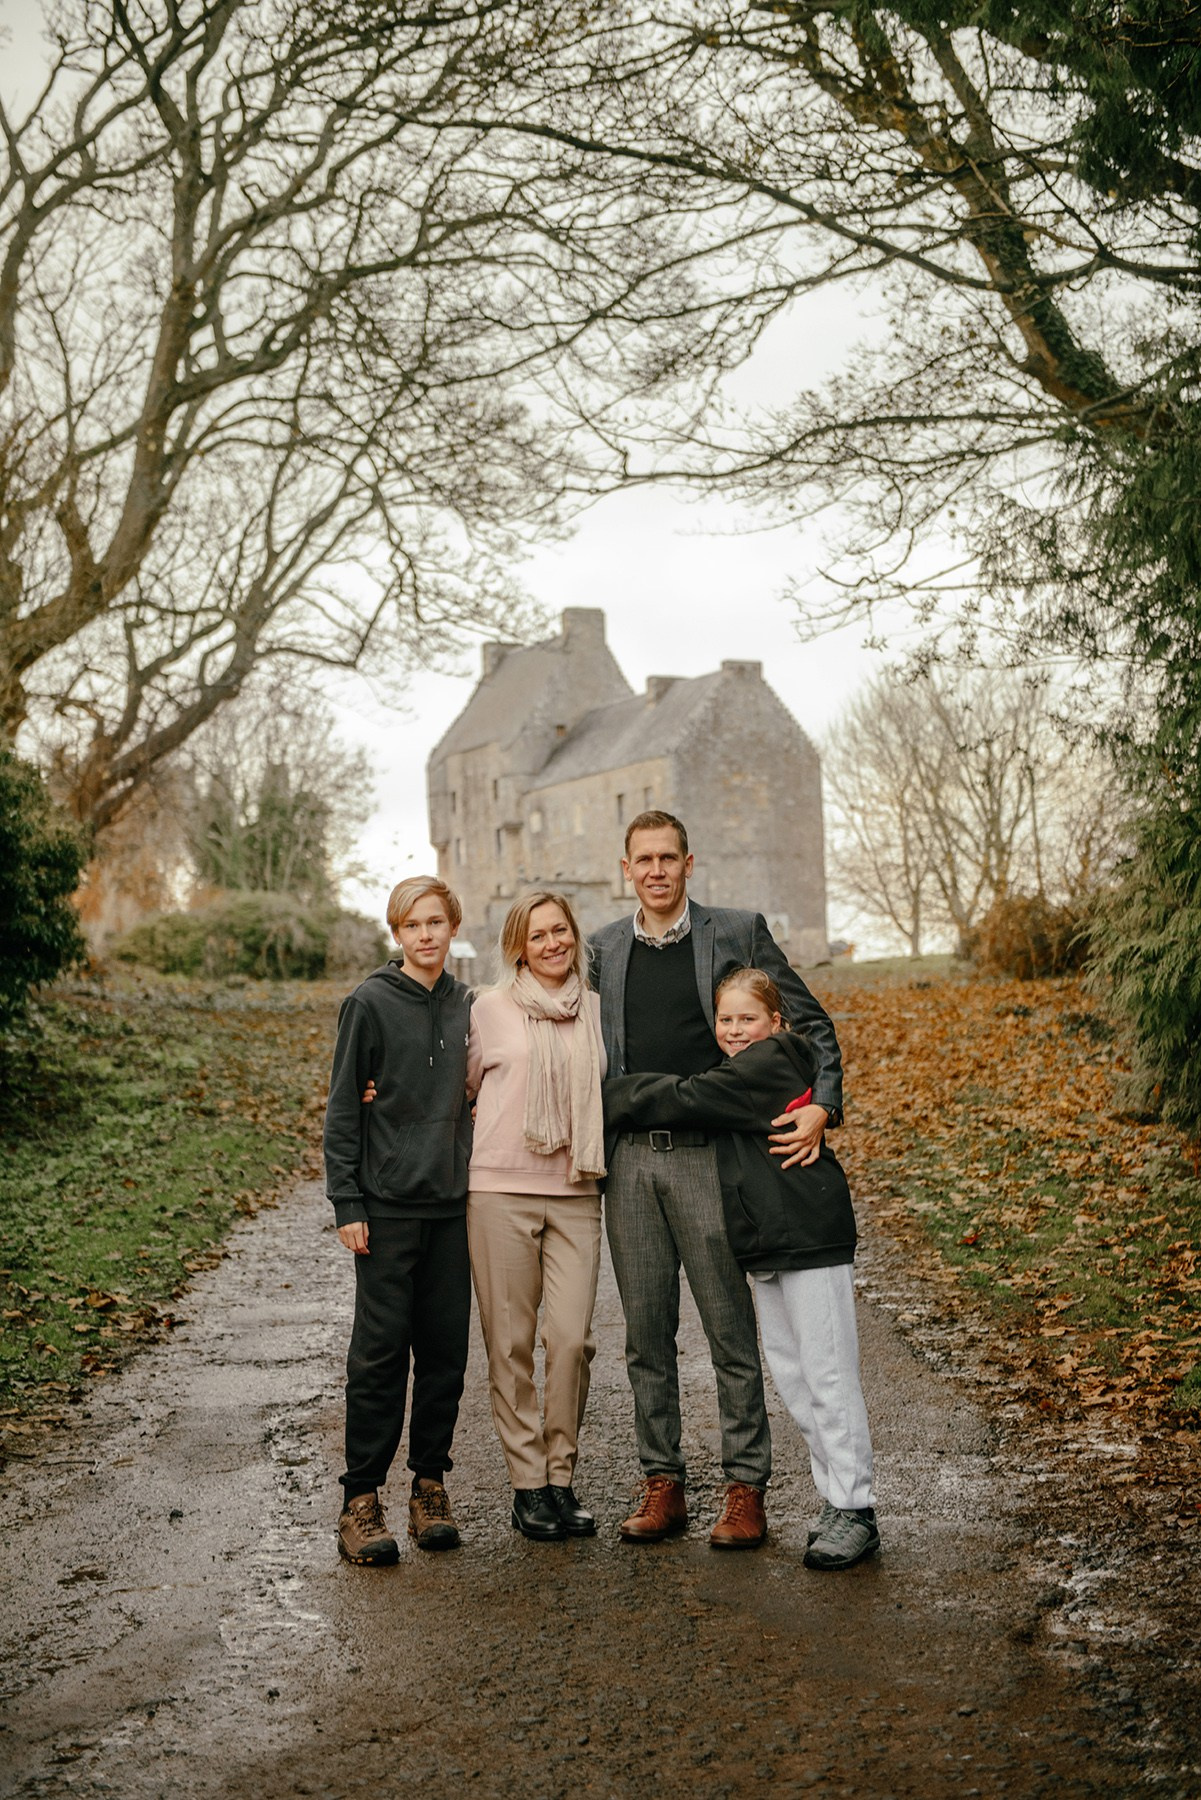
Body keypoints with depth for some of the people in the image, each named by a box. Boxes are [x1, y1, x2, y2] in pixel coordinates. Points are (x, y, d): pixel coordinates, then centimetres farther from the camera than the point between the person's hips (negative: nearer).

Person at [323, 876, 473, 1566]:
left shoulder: (467, 1005, 10)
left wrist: (480, 1181, 12)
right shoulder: (370, 1003, -3)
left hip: (453, 1204, 4)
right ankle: (362, 1498, 7)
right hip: (389, 1202, -4)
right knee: (382, 1349, -3)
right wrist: (347, 1203, -9)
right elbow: (343, 1108, -3)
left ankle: (431, 1484, 19)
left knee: (446, 1348, 7)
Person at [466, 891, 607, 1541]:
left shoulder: (597, 1010, 9)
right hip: (500, 1192, -2)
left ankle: (562, 1478, 11)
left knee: (572, 1337, -5)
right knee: (510, 1343, 2)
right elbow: (463, 1085, 15)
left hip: (575, 1194, 2)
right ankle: (527, 1484, 13)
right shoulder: (491, 1008, 2)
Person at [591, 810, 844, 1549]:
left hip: (708, 1156, -3)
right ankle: (662, 1485, 19)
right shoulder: (603, 949, 12)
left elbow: (812, 1024, 2)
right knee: (646, 1333, 8)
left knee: (731, 1330, 1)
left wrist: (821, 1107, -12)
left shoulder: (739, 932, 2)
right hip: (630, 1161, 4)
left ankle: (746, 1490, 10)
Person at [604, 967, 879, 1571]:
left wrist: (607, 1096, -6)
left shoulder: (772, 1063, -12)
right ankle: (835, 1499, 20)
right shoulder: (742, 1073, 18)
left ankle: (855, 1511, 0)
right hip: (766, 1247, 10)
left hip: (810, 1240, -10)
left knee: (828, 1375, -6)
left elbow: (684, 1099, -14)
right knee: (790, 1374, 12)